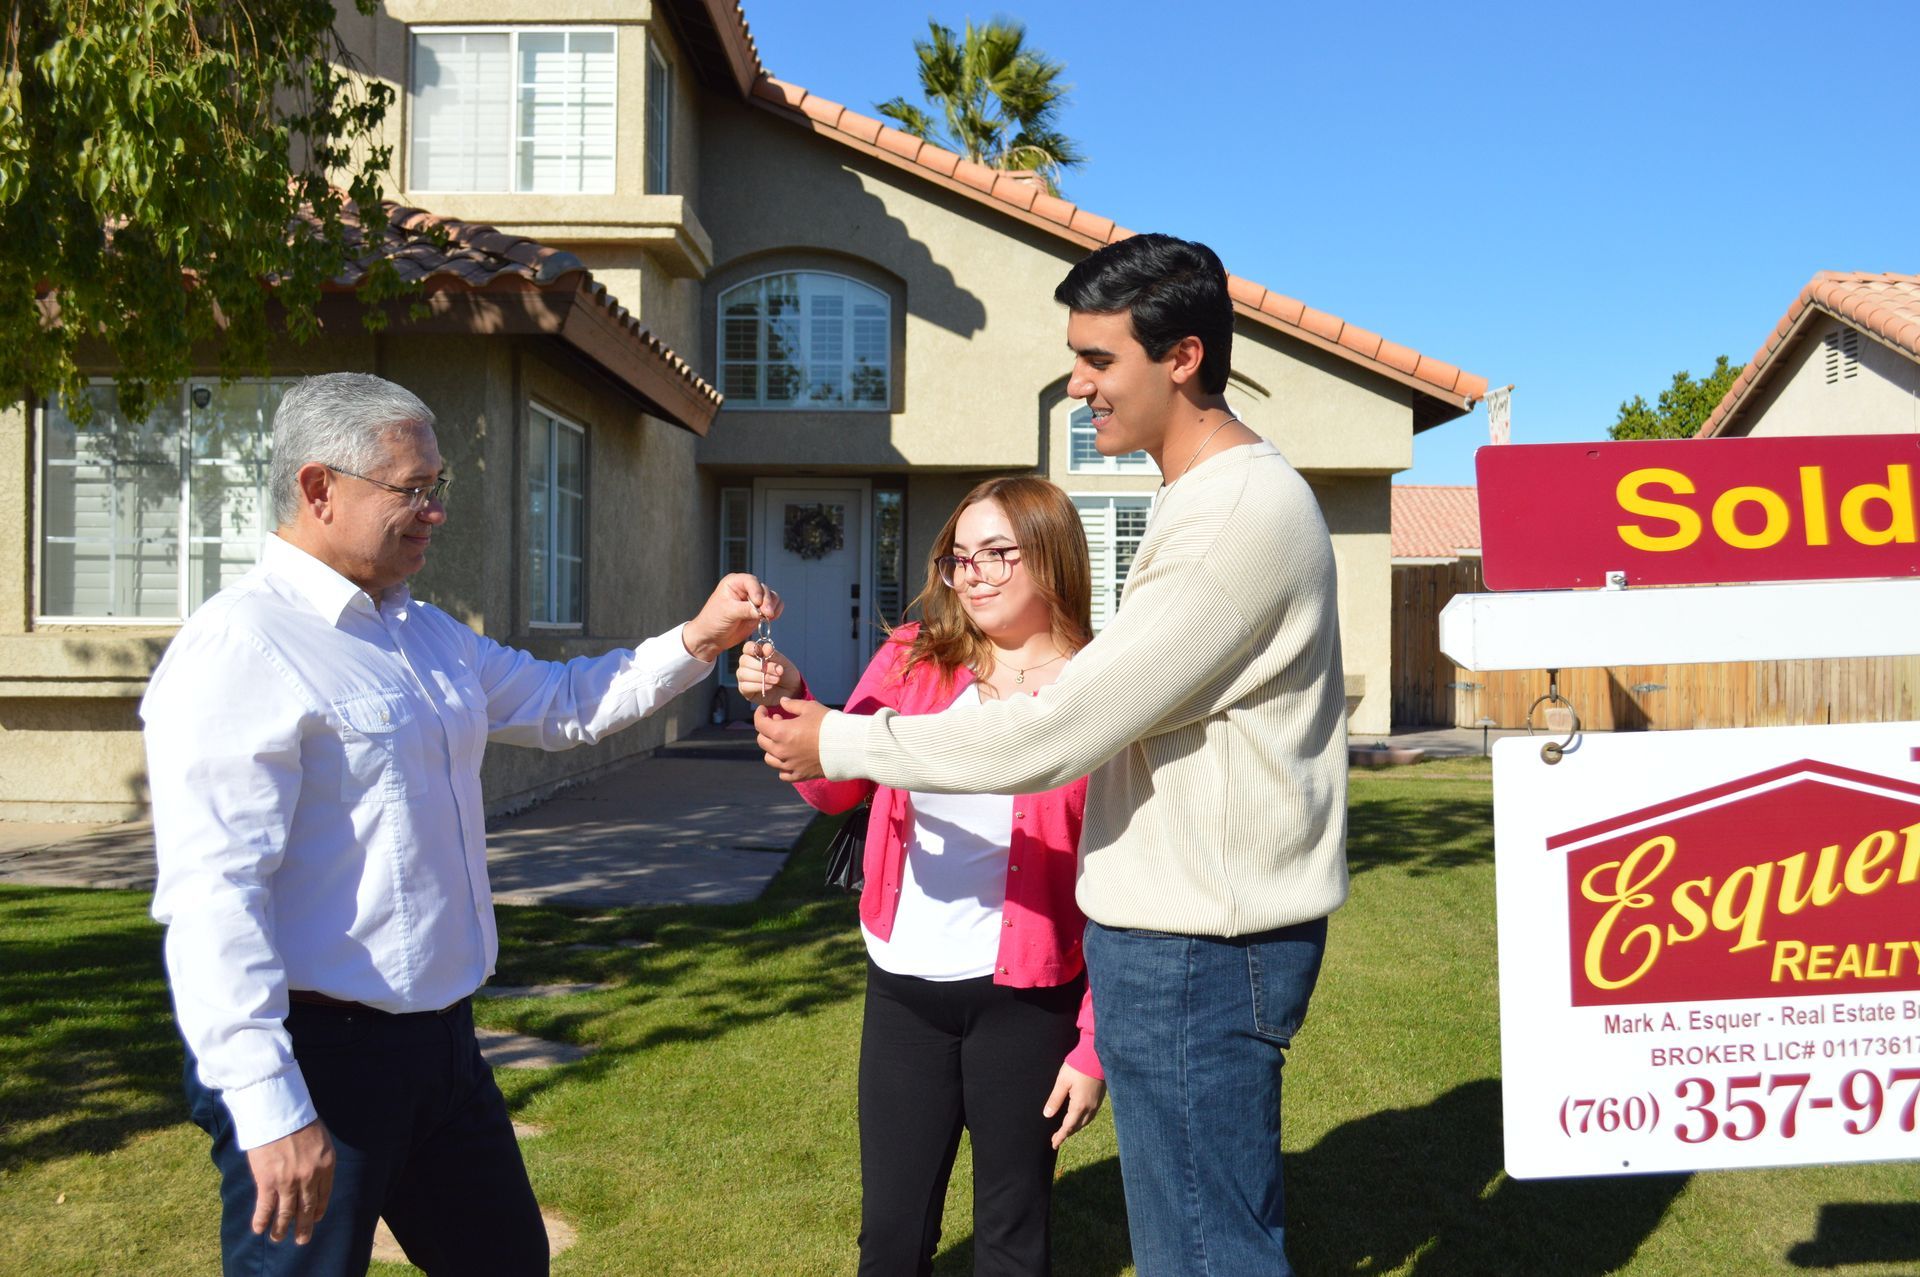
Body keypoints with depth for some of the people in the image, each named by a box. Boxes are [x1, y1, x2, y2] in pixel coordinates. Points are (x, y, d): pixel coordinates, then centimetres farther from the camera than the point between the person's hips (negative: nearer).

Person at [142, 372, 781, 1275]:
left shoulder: (425, 632, 11)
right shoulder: (239, 648, -18)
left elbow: (558, 705, 19)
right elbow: (212, 894, -24)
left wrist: (696, 641, 5)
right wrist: (270, 1111, -27)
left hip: (439, 1034, 9)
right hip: (314, 1054, -9)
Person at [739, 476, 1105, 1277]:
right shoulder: (912, 659, 1)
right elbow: (833, 790, 3)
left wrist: (1094, 1042, -8)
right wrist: (788, 702, -17)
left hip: (1024, 998, -3)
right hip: (903, 985, 3)